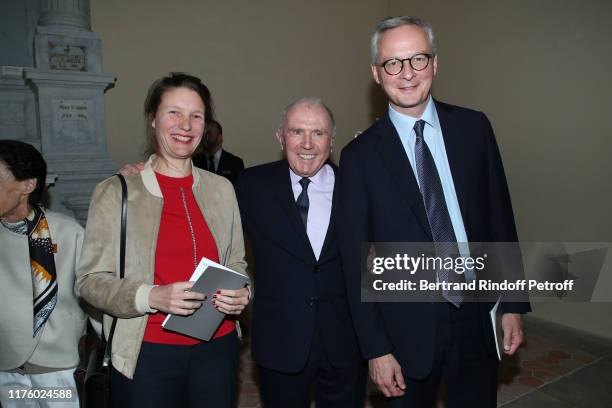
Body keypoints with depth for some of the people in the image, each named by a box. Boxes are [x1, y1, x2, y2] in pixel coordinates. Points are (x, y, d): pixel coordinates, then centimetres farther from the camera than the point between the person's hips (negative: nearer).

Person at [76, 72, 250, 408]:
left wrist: (239, 293, -9)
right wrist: (152, 296, -21)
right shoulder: (115, 192, -6)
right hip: (148, 352, -3)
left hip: (217, 347, 3)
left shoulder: (221, 189, 4)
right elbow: (90, 279, -6)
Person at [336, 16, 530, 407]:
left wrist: (512, 304, 4)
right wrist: (376, 349, -6)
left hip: (479, 318, 3)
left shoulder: (474, 127, -1)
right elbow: (355, 259, -7)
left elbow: (499, 215, 4)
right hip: (408, 329, -2)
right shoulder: (360, 155, -8)